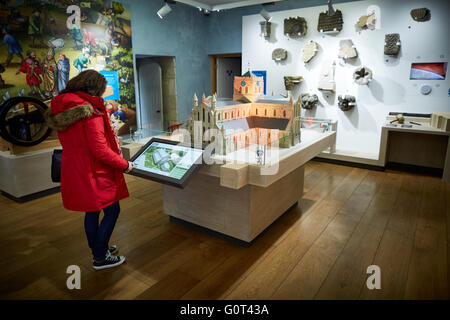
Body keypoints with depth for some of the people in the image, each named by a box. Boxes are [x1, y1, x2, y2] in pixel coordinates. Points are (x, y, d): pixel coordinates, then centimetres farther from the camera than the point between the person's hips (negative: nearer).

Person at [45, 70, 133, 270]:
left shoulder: (61, 109, 6)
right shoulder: (91, 111, -21)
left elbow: (75, 143, 13)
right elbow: (100, 150, -24)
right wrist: (124, 165, -13)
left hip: (72, 170, 9)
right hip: (93, 173, -9)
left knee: (91, 211, 21)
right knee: (112, 211, 7)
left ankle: (98, 249, 38)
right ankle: (100, 258, 18)